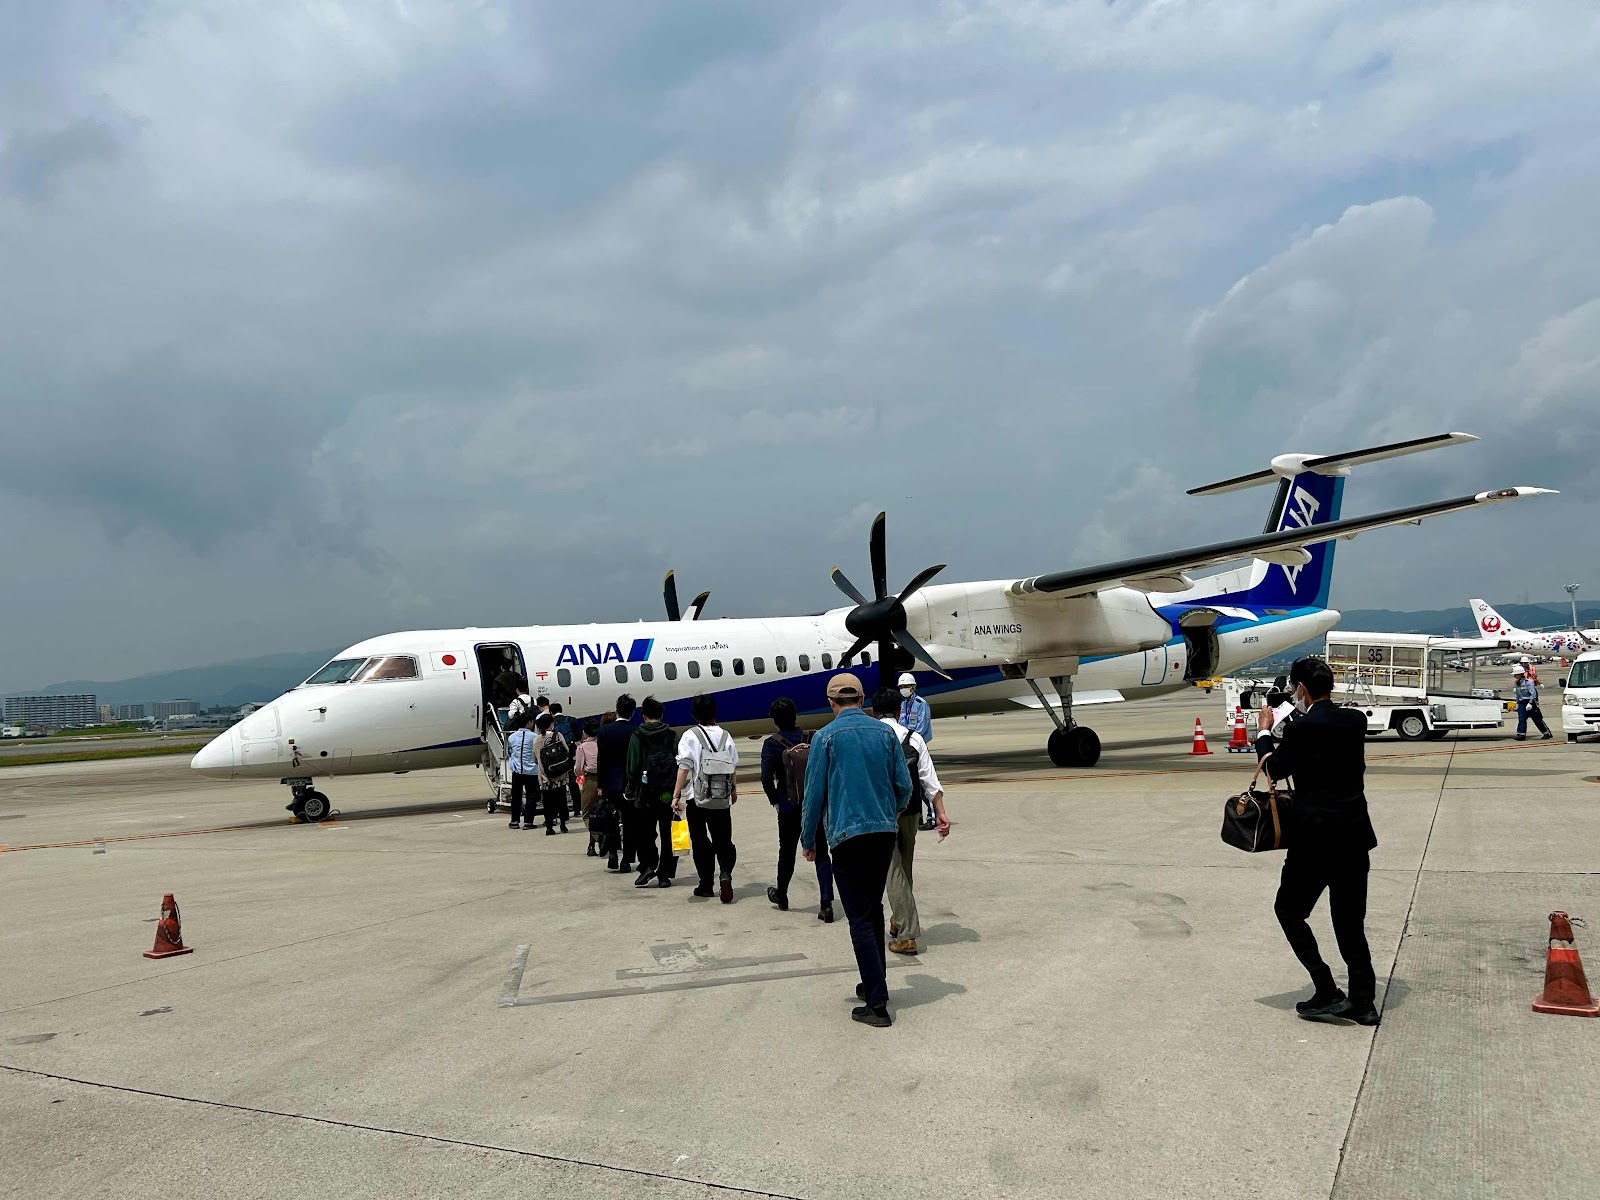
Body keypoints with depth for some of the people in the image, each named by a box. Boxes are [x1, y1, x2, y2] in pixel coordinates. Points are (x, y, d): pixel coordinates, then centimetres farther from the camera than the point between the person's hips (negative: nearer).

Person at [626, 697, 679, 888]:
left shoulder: (638, 736, -5)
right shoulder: (672, 736, 2)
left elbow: (633, 767, -7)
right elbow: (679, 763, -2)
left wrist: (631, 791, 3)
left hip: (646, 793, -2)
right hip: (668, 794, 2)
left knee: (644, 832, 10)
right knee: (666, 833, 9)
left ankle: (647, 865, -6)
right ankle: (664, 874, 9)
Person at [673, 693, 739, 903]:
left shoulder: (690, 736, -6)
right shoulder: (725, 735, 4)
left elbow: (684, 767, -13)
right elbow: (733, 766, 9)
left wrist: (676, 795, -12)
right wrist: (734, 789, 25)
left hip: (697, 799, -2)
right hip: (722, 799, 2)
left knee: (700, 842, 10)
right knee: (723, 840, 8)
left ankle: (705, 884, 13)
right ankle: (725, 873, -16)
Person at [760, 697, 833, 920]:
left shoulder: (772, 744, -8)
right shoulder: (812, 739, -2)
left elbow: (766, 777, -16)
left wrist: (775, 801, -2)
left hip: (789, 808, -1)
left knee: (787, 852, 19)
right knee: (821, 854, 4)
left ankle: (781, 896, 38)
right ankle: (826, 904, -6)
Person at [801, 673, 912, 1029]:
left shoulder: (826, 736, -6)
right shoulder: (884, 732, 5)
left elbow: (814, 794, -5)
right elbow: (904, 785, 6)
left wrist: (808, 841, 6)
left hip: (847, 836, -4)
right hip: (885, 833, 5)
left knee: (860, 919, -1)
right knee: (874, 910, 19)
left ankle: (877, 1003, -2)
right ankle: (873, 984, 29)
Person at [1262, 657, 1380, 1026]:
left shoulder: (1301, 728, -16)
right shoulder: (1356, 721, 2)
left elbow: (1275, 770, -2)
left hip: (1315, 840, -6)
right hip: (1355, 837, 7)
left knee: (1289, 910, 10)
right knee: (1350, 920, 16)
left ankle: (1327, 993, 6)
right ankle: (1362, 1002, 19)